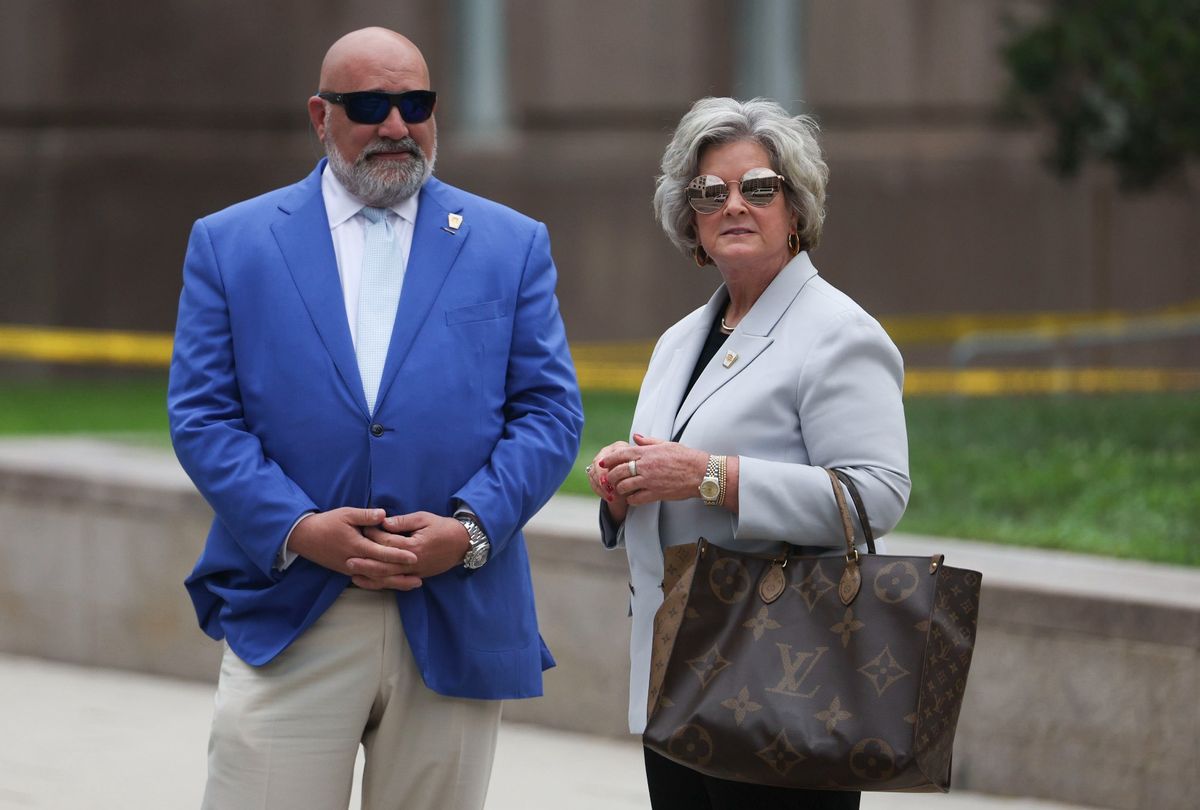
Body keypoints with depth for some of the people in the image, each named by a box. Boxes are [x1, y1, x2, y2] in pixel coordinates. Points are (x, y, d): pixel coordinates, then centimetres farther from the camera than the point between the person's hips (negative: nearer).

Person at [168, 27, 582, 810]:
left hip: (458, 621, 1)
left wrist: (470, 527, -11)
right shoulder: (229, 243, 8)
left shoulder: (511, 245, 10)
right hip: (286, 622, -1)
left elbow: (550, 412, 5)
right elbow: (202, 415, 2)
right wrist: (297, 528, -12)